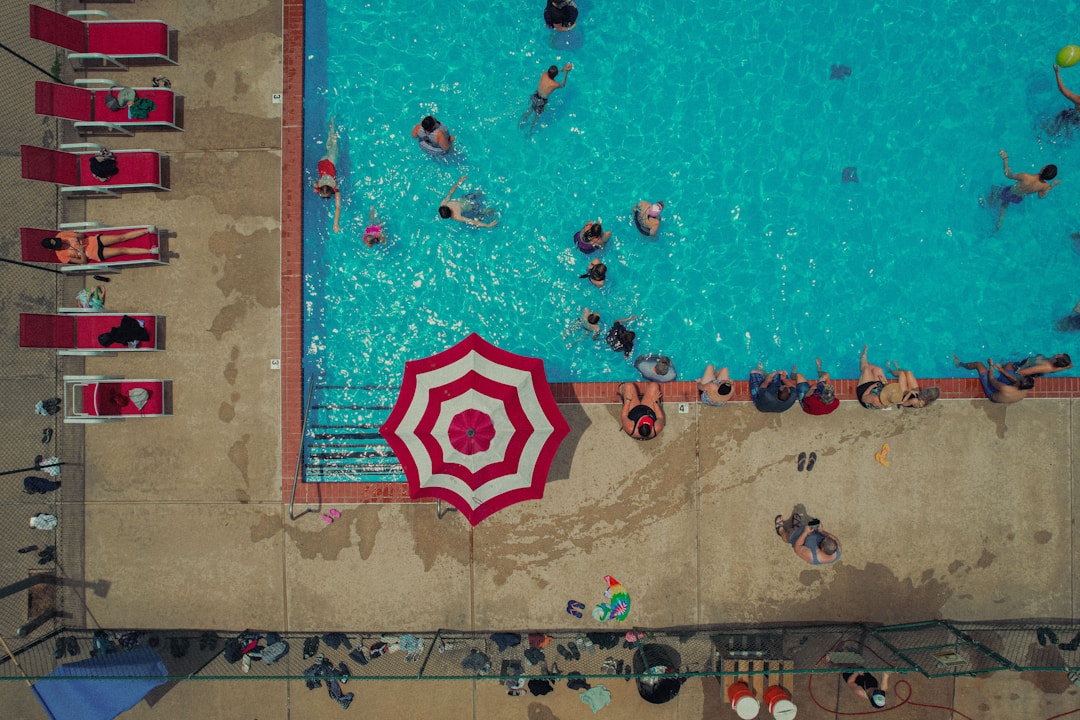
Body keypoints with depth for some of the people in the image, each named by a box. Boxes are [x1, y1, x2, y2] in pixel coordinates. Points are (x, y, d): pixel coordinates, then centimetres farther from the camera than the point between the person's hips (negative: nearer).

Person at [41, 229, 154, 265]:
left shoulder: (60, 236, -1)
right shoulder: (63, 256, -11)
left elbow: (82, 234, 5)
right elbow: (84, 262, -12)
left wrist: (79, 237, -17)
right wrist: (81, 250, -25)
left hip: (95, 240, 4)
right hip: (96, 253, -4)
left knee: (122, 237, -12)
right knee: (123, 250, -18)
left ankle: (148, 230, -14)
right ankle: (151, 251, -25)